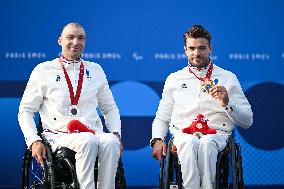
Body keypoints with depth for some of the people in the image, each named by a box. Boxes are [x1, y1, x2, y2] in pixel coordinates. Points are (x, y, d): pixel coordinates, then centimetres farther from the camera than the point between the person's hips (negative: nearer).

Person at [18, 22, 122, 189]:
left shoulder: (95, 70, 19)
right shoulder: (44, 70, 9)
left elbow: (110, 108, 25)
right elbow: (25, 111, 10)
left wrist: (116, 134, 6)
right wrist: (34, 141, -6)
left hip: (94, 134, 3)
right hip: (58, 136, -3)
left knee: (110, 142, -33)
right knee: (88, 141, -37)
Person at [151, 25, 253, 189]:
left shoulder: (228, 78, 16)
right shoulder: (174, 79, 22)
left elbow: (247, 121, 12)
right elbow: (161, 118, 24)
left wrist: (227, 103, -6)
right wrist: (157, 140, 3)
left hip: (217, 134, -1)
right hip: (183, 134, 1)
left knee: (207, 142, -38)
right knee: (189, 143, -36)